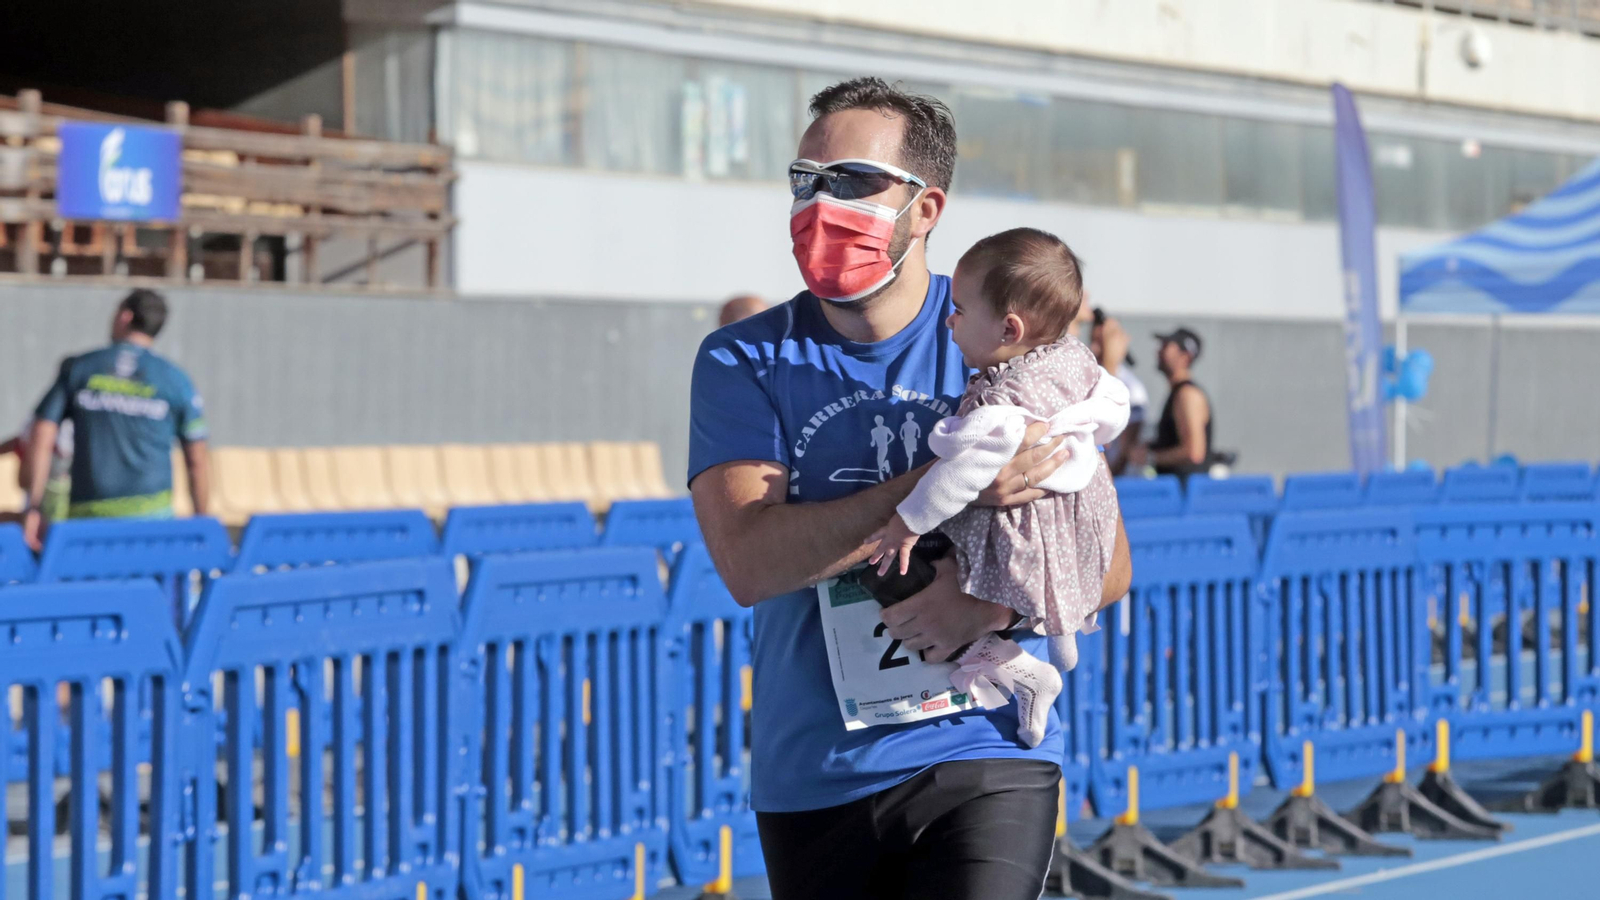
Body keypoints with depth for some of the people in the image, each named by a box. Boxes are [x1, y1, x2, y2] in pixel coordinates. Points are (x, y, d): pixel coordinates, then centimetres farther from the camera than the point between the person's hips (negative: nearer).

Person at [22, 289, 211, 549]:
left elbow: (41, 440, 2)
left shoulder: (77, 369, 8)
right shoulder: (176, 381, 5)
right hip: (151, 513, -1)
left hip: (87, 514, 1)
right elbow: (197, 462, 5)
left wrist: (33, 508, 4)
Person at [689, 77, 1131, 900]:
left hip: (988, 758, -1)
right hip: (814, 779, 2)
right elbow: (749, 563, -14)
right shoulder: (743, 363, 2)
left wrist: (992, 605, -18)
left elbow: (1106, 563, 3)